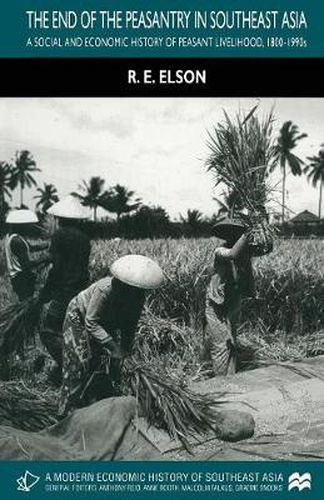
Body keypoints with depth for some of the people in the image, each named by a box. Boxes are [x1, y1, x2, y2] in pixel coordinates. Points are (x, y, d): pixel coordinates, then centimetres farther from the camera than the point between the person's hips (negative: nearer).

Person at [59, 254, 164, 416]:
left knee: (107, 363, 1)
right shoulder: (105, 289, -40)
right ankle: (68, 413, 3)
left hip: (105, 324, 6)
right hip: (79, 317, -6)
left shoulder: (138, 296, -20)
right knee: (78, 366, -8)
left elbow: (130, 327, -9)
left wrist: (126, 349, -17)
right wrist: (112, 345, -40)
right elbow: (91, 322, -35)